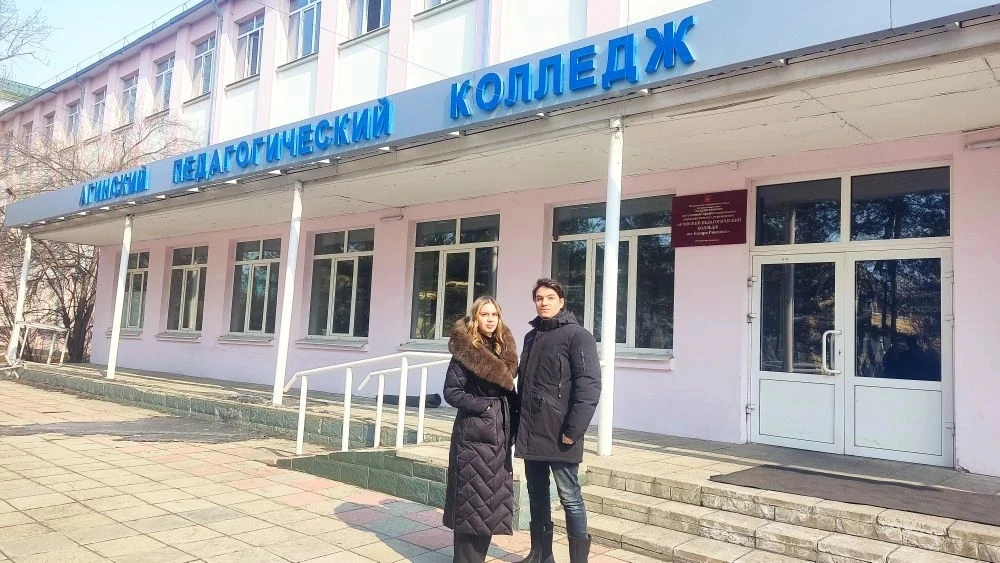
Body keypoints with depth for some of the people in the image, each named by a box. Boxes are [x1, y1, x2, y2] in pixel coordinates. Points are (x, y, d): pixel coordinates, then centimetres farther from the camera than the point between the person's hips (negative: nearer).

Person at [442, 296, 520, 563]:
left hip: (499, 433, 6)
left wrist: (512, 424, 6)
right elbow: (451, 392, -11)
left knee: (493, 498, 11)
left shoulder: (504, 349, 9)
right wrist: (483, 407, -16)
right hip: (473, 433, -6)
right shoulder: (465, 351, -9)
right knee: (472, 499, -2)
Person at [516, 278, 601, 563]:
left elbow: (589, 385, -15)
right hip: (531, 433, 7)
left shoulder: (577, 335, -6)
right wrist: (520, 422, 12)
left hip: (558, 435, -7)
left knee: (570, 498, 0)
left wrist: (573, 430, -19)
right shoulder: (531, 337, 15)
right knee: (537, 495, 15)